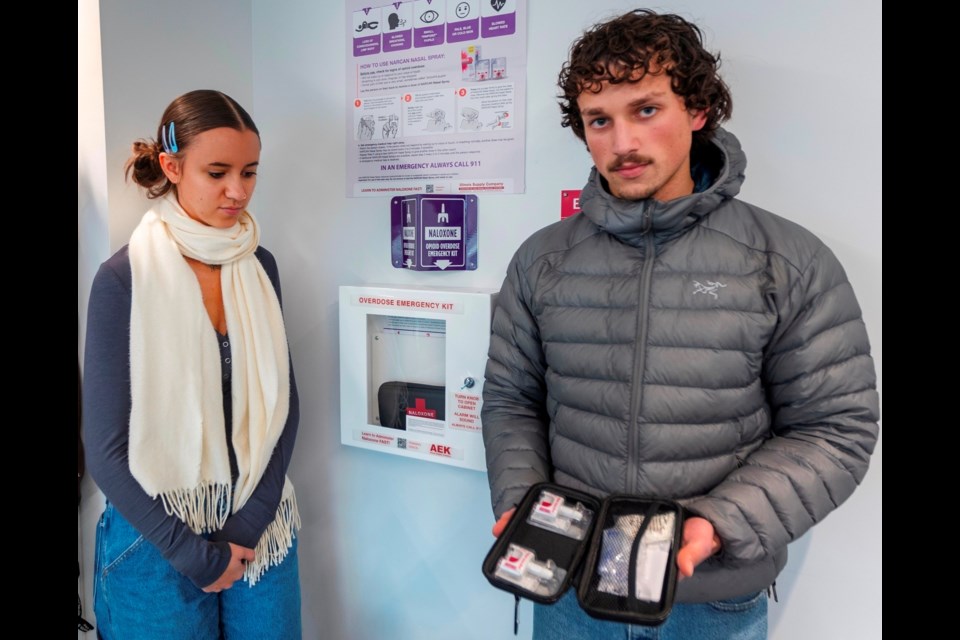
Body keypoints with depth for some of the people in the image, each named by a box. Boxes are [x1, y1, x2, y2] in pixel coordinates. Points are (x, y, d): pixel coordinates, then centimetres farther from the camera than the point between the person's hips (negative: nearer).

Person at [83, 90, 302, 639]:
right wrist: (193, 553, -10)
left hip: (258, 526, 4)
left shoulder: (259, 267, -1)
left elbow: (284, 402, 1)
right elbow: (106, 448, -11)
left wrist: (252, 520, -7)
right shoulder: (123, 279, -12)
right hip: (160, 540, -3)